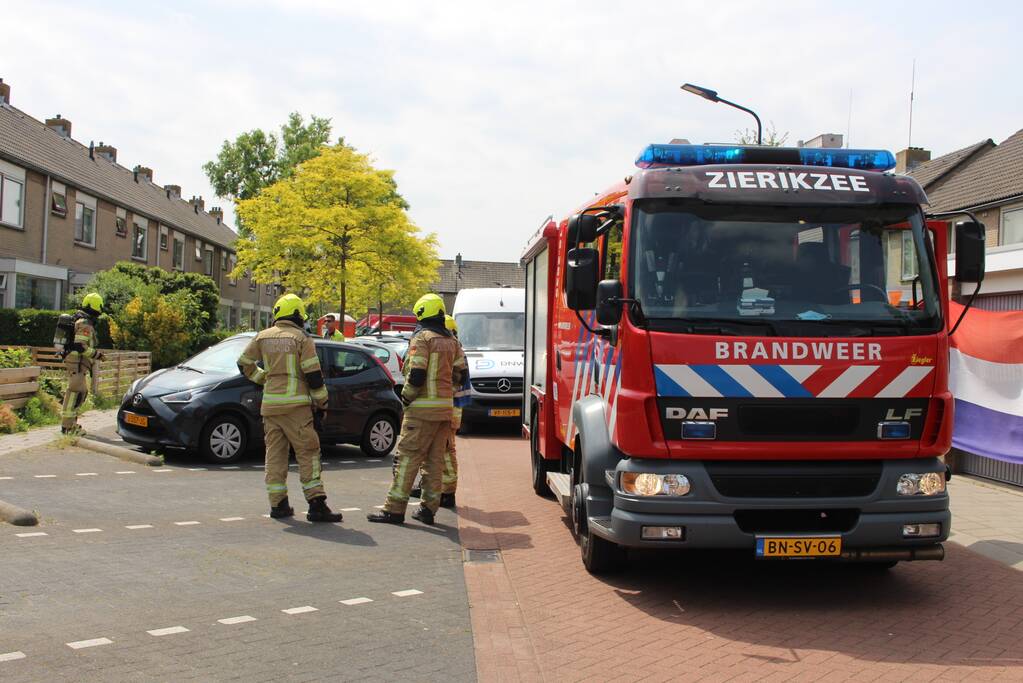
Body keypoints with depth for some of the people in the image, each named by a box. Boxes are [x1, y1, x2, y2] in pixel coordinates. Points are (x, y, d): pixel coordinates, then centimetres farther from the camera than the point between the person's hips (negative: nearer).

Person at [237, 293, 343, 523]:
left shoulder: (263, 337, 8)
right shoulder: (300, 338, -6)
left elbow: (244, 364, 16)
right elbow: (313, 374, -8)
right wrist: (322, 402, 2)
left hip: (270, 404, 5)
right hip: (295, 404, -5)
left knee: (274, 453, 11)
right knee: (308, 453, -2)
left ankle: (278, 504, 12)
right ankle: (316, 505, -7)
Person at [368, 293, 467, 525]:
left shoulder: (422, 338, -10)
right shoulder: (451, 341, 13)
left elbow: (416, 374, -17)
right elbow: (461, 373, 15)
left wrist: (406, 397, -4)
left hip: (423, 409, -7)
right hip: (446, 407, 7)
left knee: (408, 456, -5)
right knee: (435, 459, 11)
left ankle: (394, 508, -5)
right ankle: (429, 508, 13)